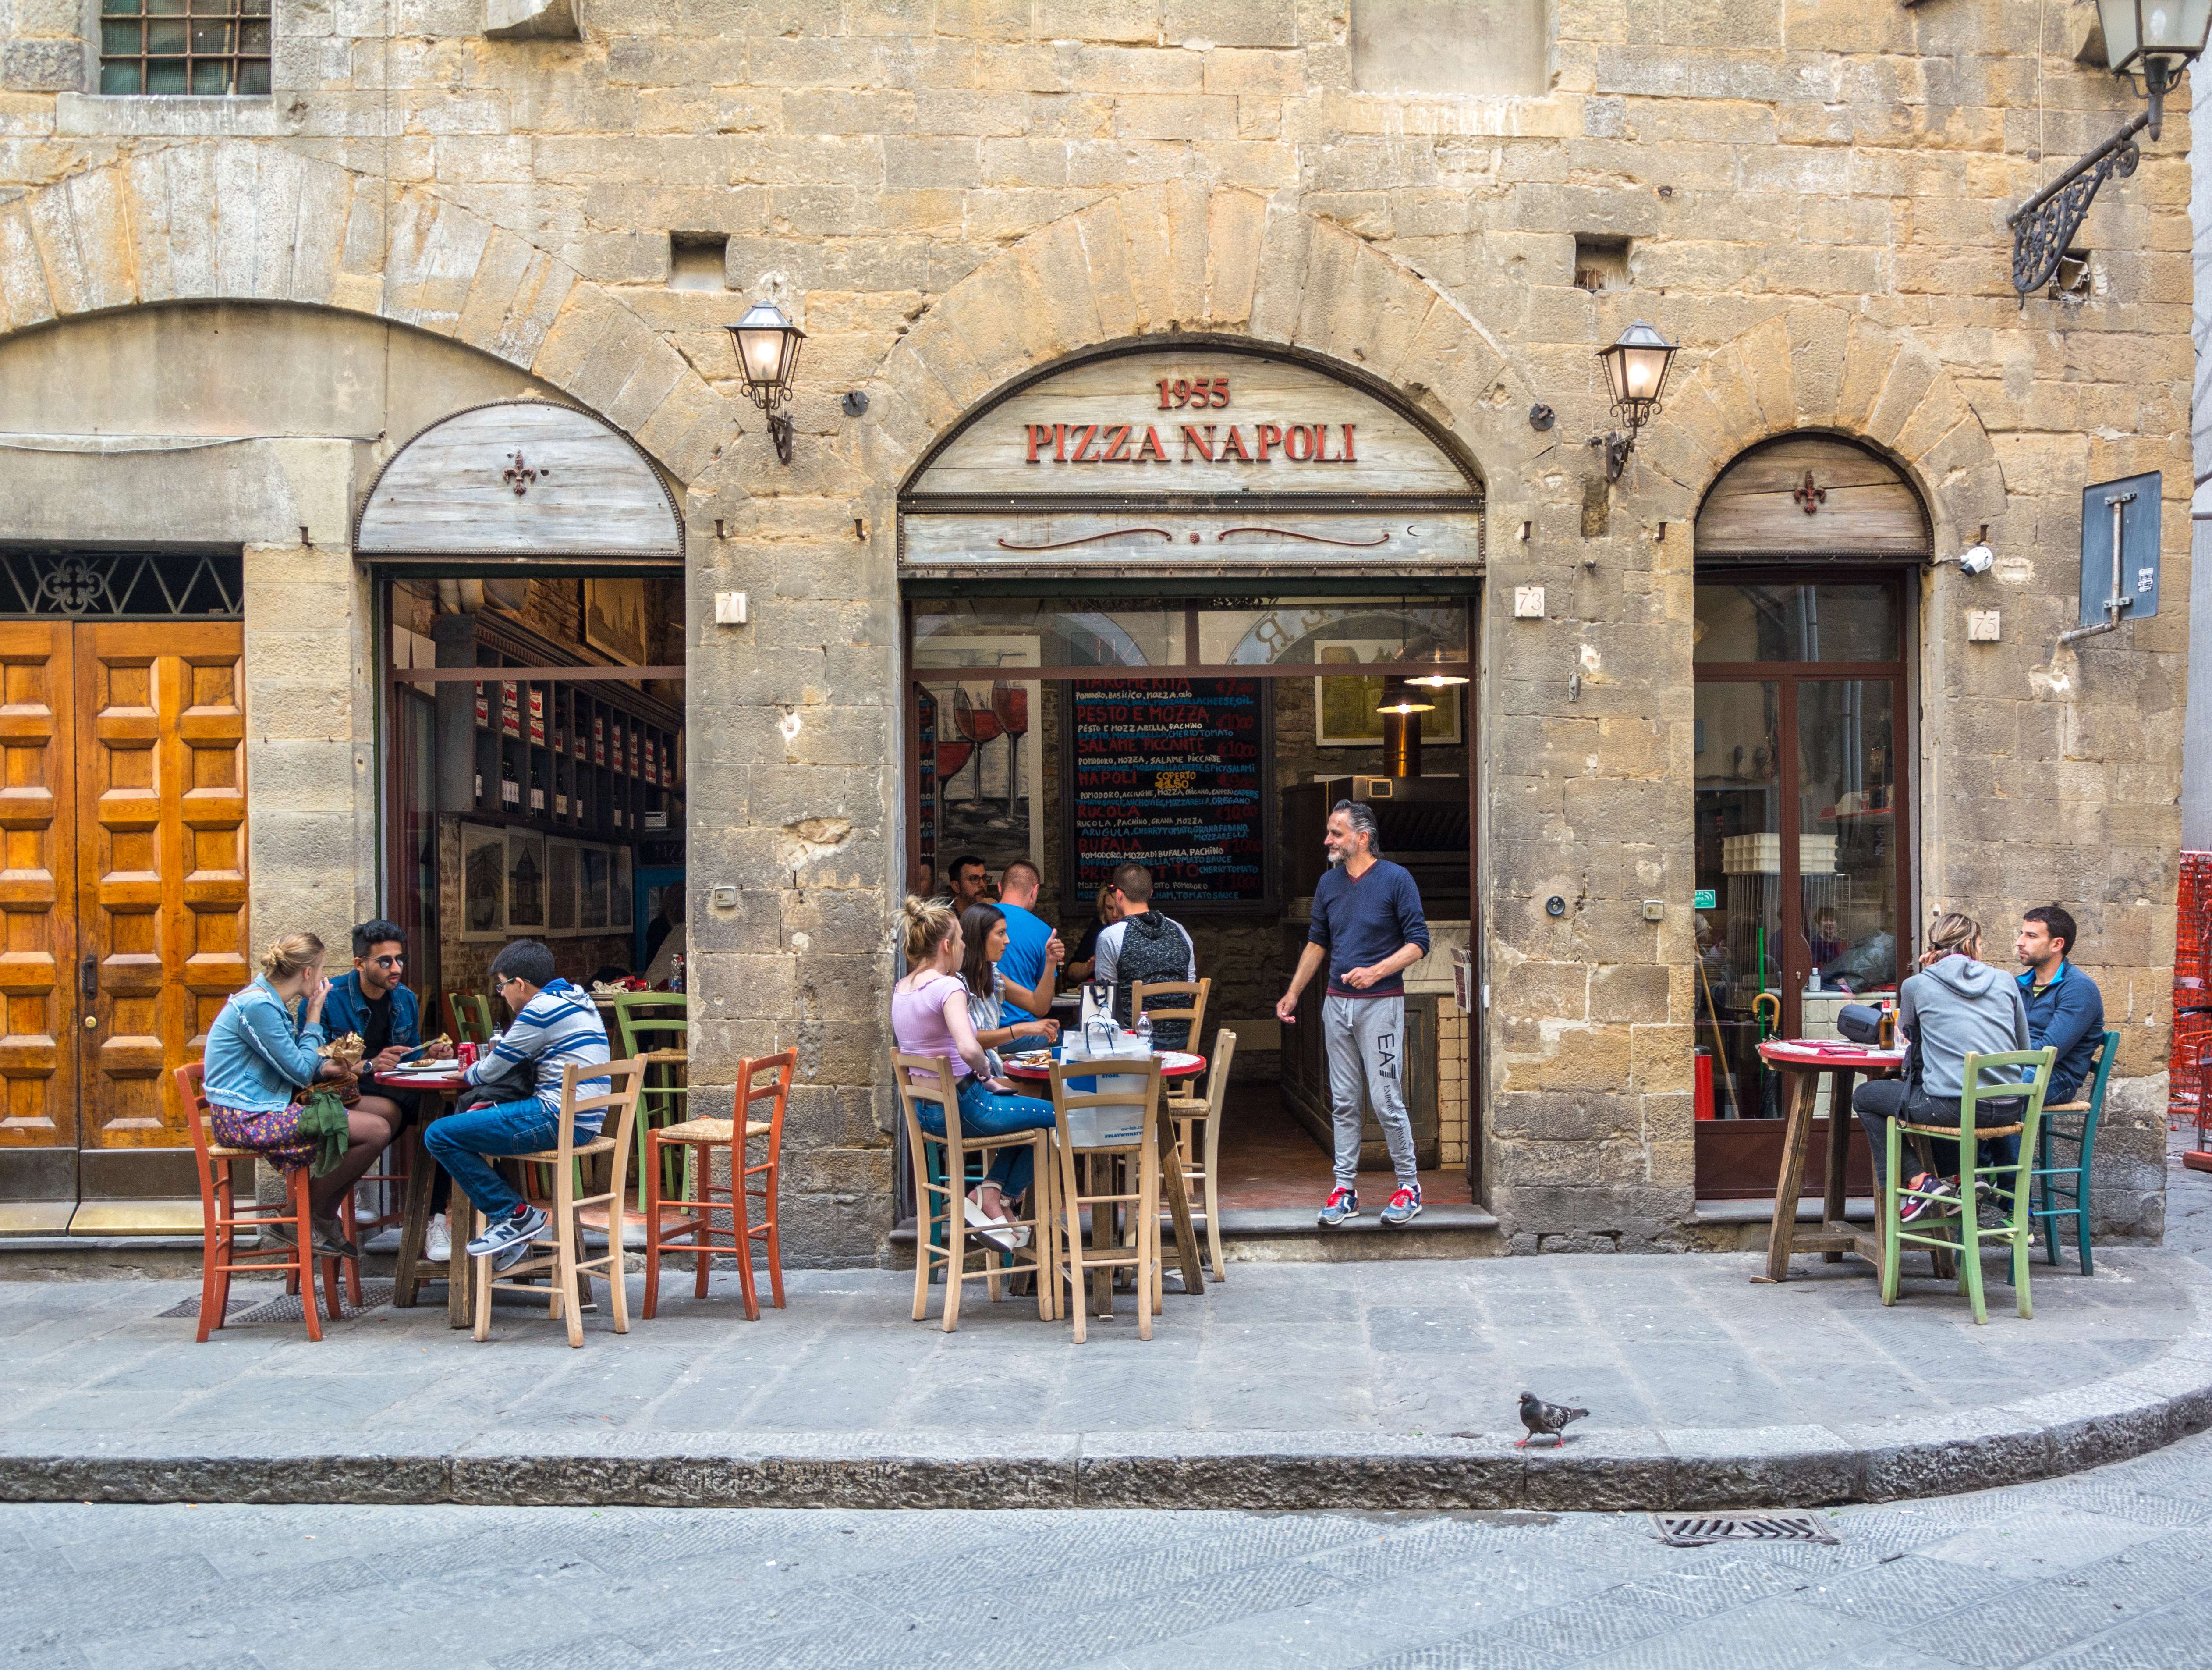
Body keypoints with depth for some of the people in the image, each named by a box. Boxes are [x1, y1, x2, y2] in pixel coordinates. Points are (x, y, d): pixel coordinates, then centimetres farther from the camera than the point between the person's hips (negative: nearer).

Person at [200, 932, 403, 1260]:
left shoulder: (270, 1001, 13)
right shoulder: (258, 1006, -19)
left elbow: (290, 1066, 20)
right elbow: (300, 1072, -15)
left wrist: (325, 1068, 1)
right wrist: (314, 1016, -5)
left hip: (265, 1108, 11)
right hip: (249, 1119, -11)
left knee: (381, 1117, 7)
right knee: (377, 1131, -18)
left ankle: (322, 1220, 10)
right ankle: (306, 1216, -1)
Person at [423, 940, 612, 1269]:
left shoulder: (541, 1008, -11)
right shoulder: (575, 1001, 18)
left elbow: (492, 1070, -4)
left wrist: (469, 1074, 17)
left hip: (557, 1119, -10)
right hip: (583, 1118, 10)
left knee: (439, 1135, -7)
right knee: (471, 1110, 25)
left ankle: (516, 1215, -2)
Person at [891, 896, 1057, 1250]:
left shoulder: (899, 989, 7)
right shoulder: (949, 987, -19)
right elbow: (968, 1049, -35)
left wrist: (981, 1080, 16)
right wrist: (986, 1072, -12)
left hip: (925, 1110, 9)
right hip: (962, 1108, -9)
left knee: (1022, 1104, 27)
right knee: (1055, 1115, 7)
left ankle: (991, 1193, 13)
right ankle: (995, 1196, 11)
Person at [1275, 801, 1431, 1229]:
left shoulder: (1395, 879, -7)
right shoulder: (1329, 883, 10)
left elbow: (1419, 942, -8)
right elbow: (1317, 943, 20)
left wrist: (1376, 971, -19)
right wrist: (1292, 994, 18)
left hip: (1380, 1003, -6)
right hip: (1336, 1002, 6)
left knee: (1387, 1100, -6)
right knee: (1343, 1101, 8)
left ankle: (1409, 1186, 7)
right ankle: (1345, 1189, 13)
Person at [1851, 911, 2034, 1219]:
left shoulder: (1917, 985, 2)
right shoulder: (2005, 982, 10)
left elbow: (1907, 1033, 22)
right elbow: (2024, 1049, 19)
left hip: (1952, 1107, -5)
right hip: (2008, 1110, 5)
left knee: (1864, 1097, 19)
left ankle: (1916, 1180, 6)